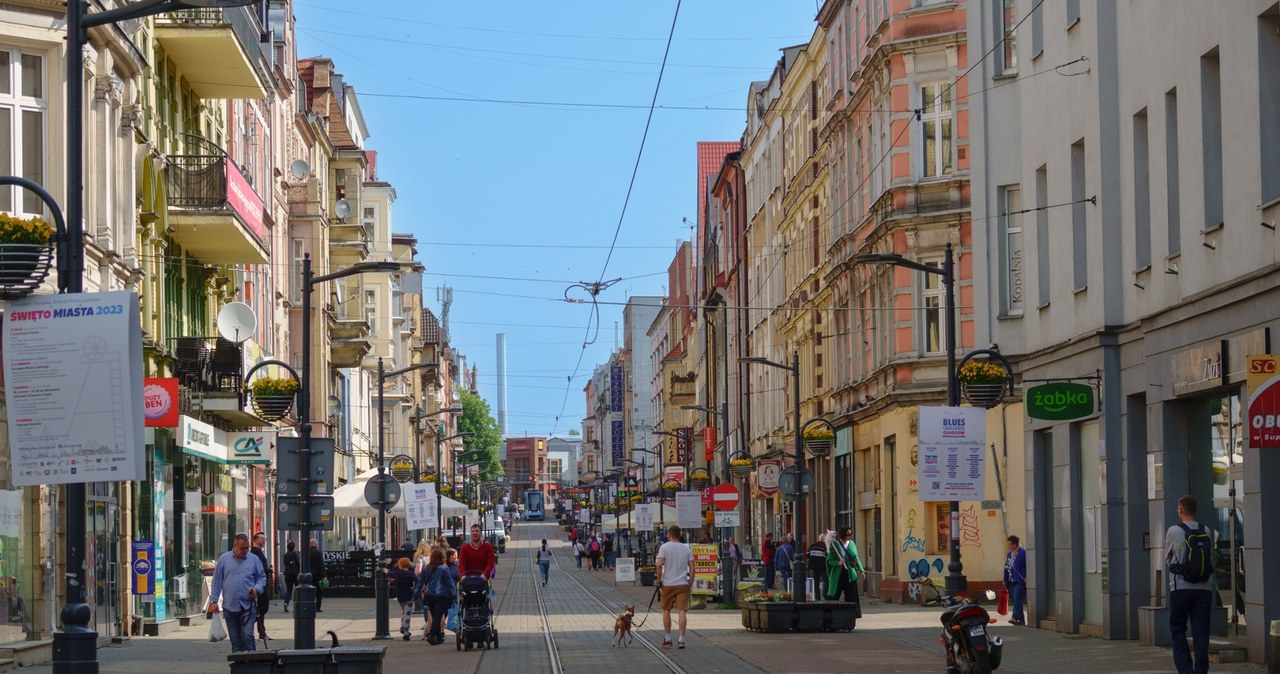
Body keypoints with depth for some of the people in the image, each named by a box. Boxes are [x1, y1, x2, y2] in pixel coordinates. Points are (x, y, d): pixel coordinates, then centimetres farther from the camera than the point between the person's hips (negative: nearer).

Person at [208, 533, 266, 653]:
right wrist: (213, 601, 3)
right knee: (235, 638, 6)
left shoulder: (254, 559, 5)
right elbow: (217, 581, 7)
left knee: (247, 635, -13)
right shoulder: (224, 559, 5)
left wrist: (257, 589, -8)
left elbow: (262, 577, 13)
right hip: (230, 606, 1)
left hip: (248, 605, -1)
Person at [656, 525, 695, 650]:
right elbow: (692, 568, 3)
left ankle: (667, 638, 15)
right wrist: (690, 584, 10)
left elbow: (659, 564, -14)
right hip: (683, 584, 2)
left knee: (666, 610, 12)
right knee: (682, 611, 0)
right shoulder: (686, 549, 5)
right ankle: (681, 639, -5)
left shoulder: (664, 547, -4)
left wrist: (659, 579, -3)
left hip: (668, 584, -2)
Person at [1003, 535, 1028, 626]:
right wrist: (1005, 581, 19)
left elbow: (1026, 566, -13)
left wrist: (1025, 577, -19)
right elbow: (1006, 568, 20)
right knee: (1014, 600, 8)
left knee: (1017, 600, -15)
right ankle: (1021, 619, 14)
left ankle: (1016, 617, -21)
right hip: (1011, 581, 8)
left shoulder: (1022, 553, -10)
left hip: (1020, 581, -8)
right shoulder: (1009, 554, 15)